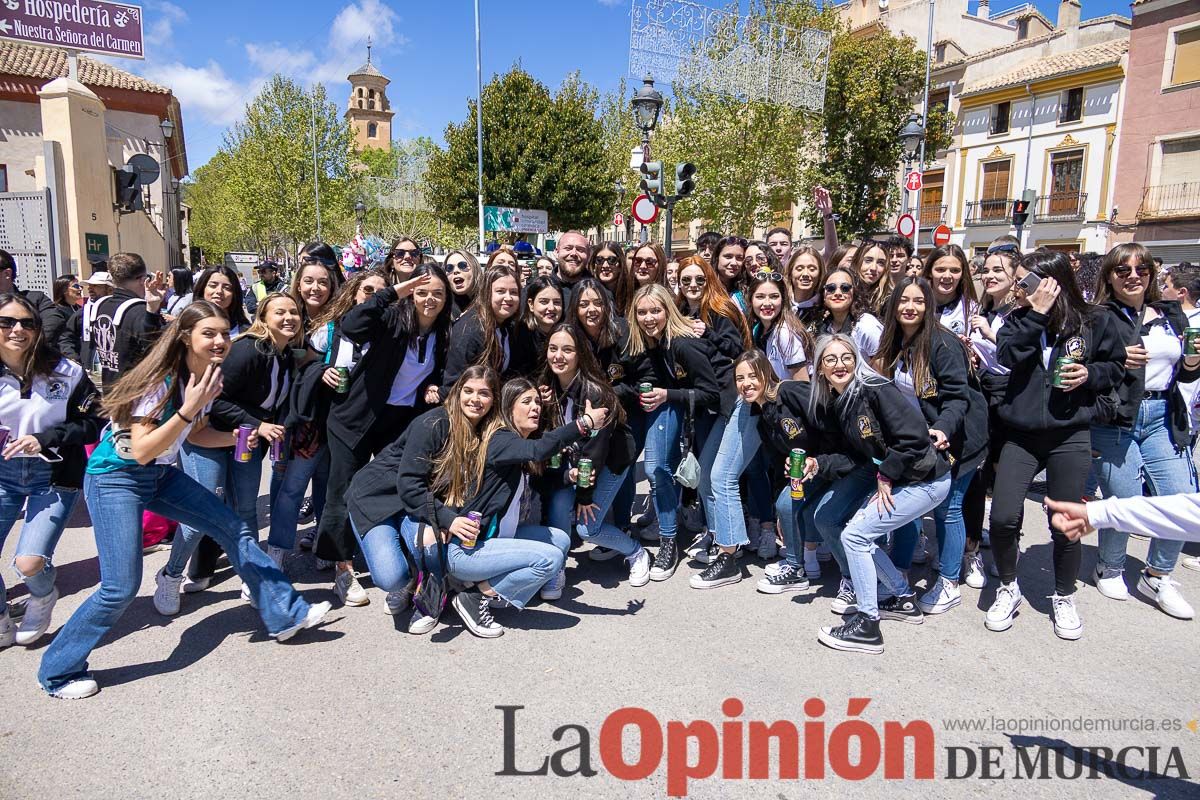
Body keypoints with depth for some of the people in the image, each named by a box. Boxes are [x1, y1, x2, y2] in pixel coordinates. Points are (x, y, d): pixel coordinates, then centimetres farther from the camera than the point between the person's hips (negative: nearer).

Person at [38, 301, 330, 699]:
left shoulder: (209, 376, -1)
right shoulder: (160, 381, -25)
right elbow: (142, 451, -28)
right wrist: (188, 407, -35)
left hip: (161, 474, 8)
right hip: (115, 477, -7)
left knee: (236, 530, 2)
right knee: (121, 587, -10)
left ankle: (283, 614, 14)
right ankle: (59, 671, 14)